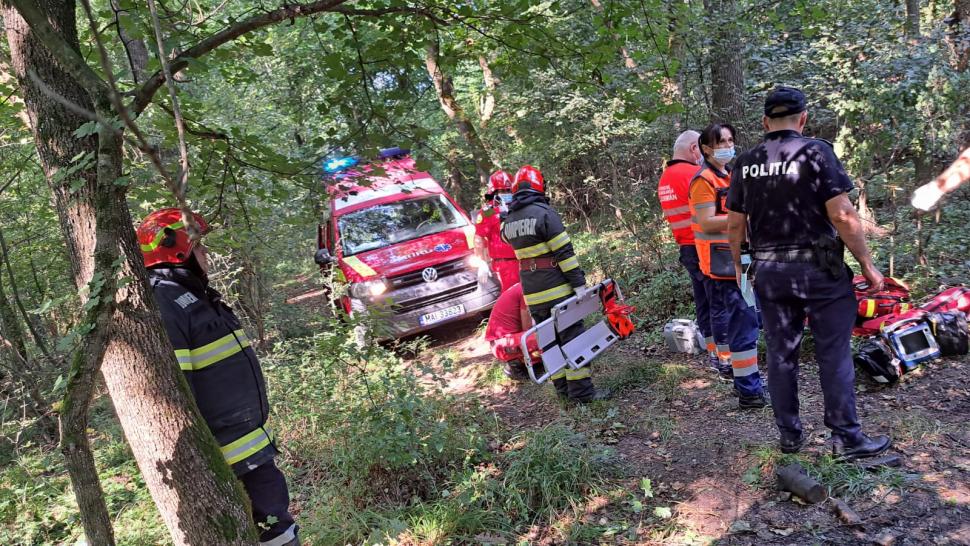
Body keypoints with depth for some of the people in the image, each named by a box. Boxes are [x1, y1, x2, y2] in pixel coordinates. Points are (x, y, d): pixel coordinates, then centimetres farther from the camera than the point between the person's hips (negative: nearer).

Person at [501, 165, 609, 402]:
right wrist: (579, 282, -14)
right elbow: (564, 252, -16)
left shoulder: (508, 221, 7)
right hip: (557, 288, -6)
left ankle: (563, 387, 19)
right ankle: (581, 390, 0)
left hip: (532, 293, 7)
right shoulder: (544, 213, -14)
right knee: (572, 337, -1)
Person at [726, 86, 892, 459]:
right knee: (834, 353, 4)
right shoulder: (816, 152, -8)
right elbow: (842, 215, -13)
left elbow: (735, 224, 8)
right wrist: (867, 265, -5)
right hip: (818, 269, -4)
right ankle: (846, 437, 10)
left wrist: (739, 267, 21)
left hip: (768, 272, 4)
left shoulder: (745, 164, 5)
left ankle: (789, 435, 19)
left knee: (780, 353, 10)